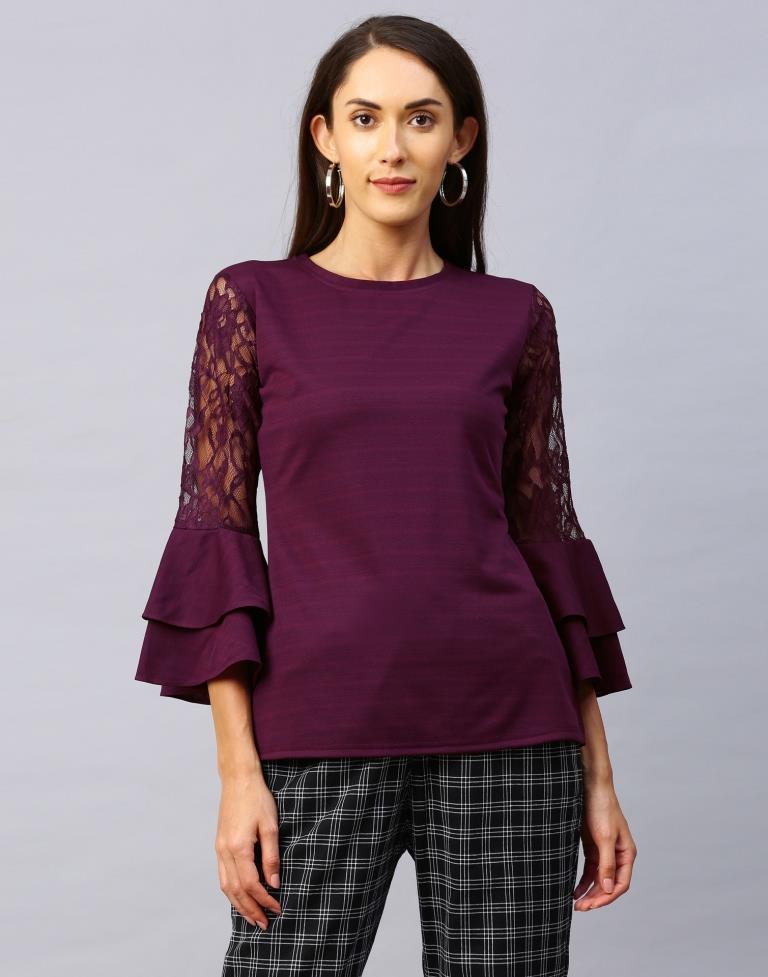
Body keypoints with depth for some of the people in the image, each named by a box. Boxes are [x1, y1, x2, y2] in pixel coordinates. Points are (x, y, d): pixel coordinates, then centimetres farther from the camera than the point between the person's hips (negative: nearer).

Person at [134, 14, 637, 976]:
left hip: (503, 729, 2)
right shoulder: (253, 301, 2)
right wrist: (237, 768, -8)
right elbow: (216, 535, -1)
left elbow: (545, 535, 10)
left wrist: (596, 771, 8)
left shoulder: (513, 317, 7)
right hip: (320, 725, -2)